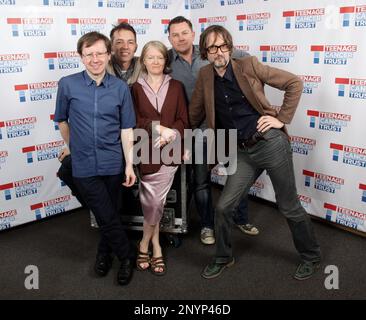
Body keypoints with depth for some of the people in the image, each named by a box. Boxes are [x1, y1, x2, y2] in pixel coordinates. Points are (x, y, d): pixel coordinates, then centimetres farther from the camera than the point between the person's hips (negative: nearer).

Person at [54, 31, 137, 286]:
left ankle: (104, 253, 40)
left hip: (113, 164, 1)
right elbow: (62, 120, 9)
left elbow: (126, 129, -1)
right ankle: (127, 255, 25)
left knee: (108, 215, 15)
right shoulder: (67, 85, -5)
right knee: (107, 217, 0)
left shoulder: (120, 88, -3)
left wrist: (129, 164, -4)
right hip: (84, 165, -1)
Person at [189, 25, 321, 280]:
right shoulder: (205, 75, 4)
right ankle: (223, 258, 26)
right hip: (243, 152, 4)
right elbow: (196, 113, 13)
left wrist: (283, 118, -8)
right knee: (223, 207, 1)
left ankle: (311, 257, 31)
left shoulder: (248, 65, -6)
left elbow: (294, 83, -4)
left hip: (271, 143, -3)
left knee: (289, 206, 7)